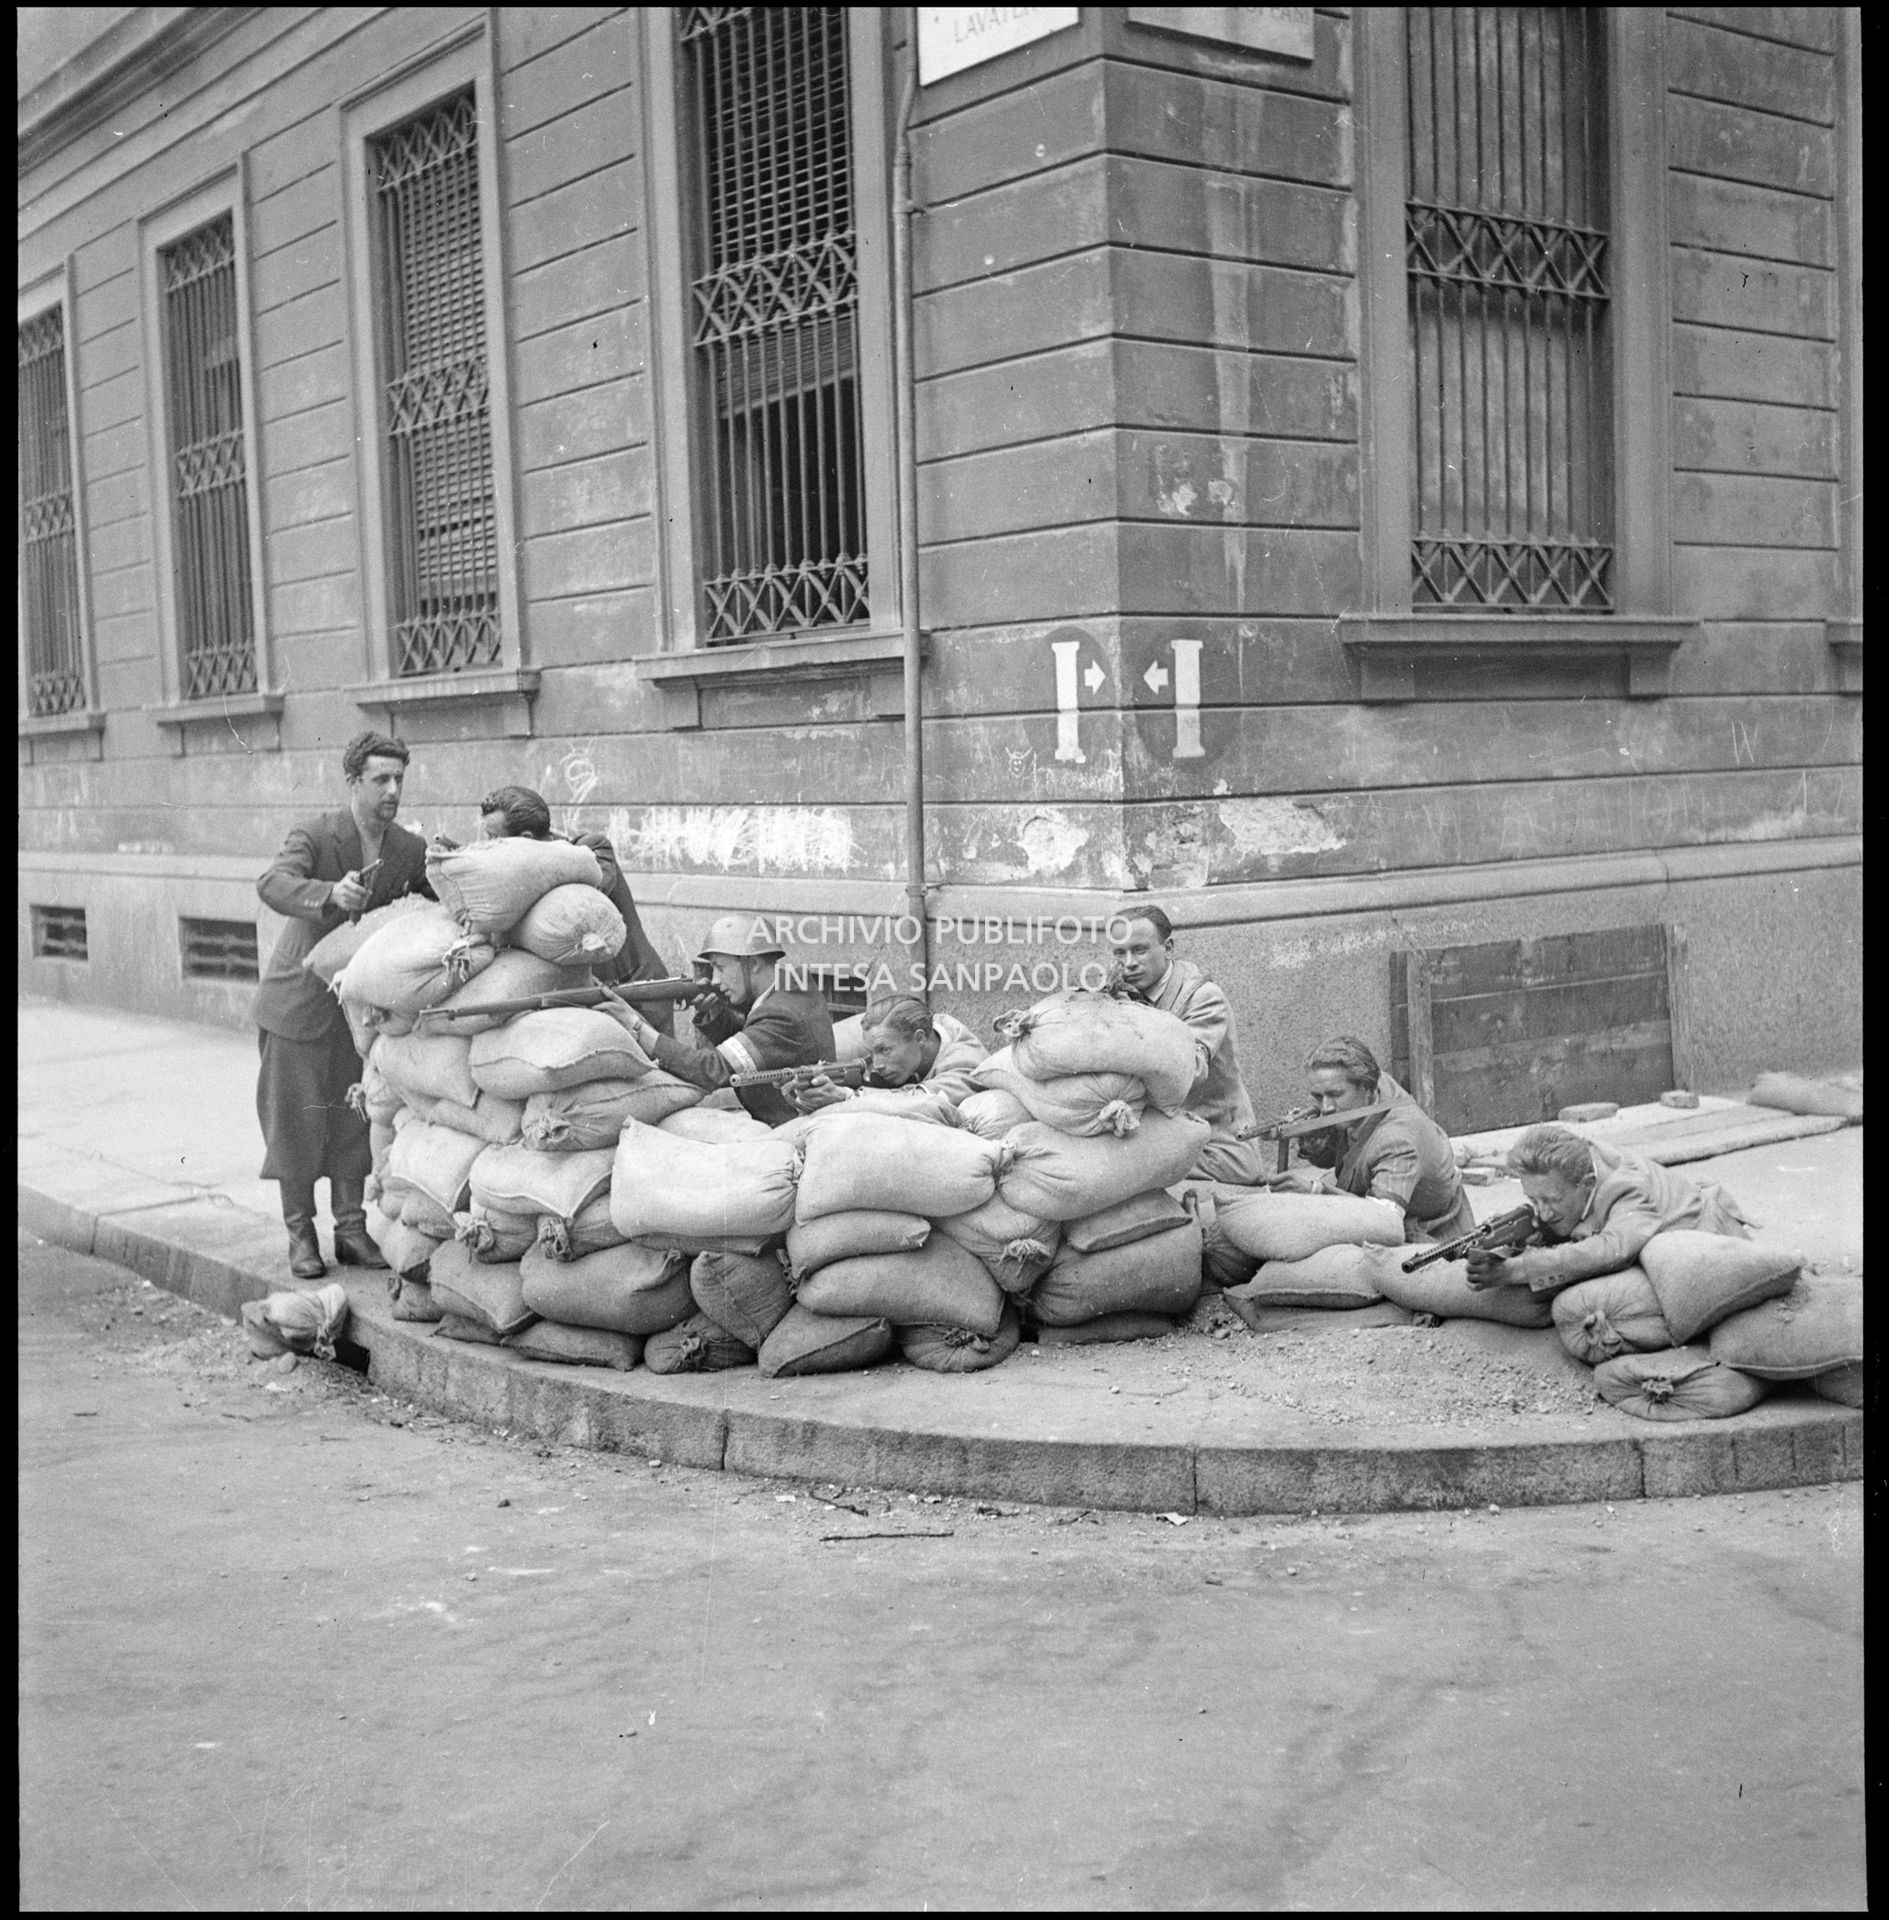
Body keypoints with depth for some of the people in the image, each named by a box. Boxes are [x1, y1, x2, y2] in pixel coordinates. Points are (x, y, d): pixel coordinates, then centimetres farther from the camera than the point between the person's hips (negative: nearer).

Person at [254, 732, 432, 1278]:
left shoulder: (411, 852, -6)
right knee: (296, 1115, 2)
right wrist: (330, 894, -54)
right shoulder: (312, 836, -19)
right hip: (298, 1000, -4)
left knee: (353, 1114, 9)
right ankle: (300, 1233, 13)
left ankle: (351, 1228, 19)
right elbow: (272, 884, -36)